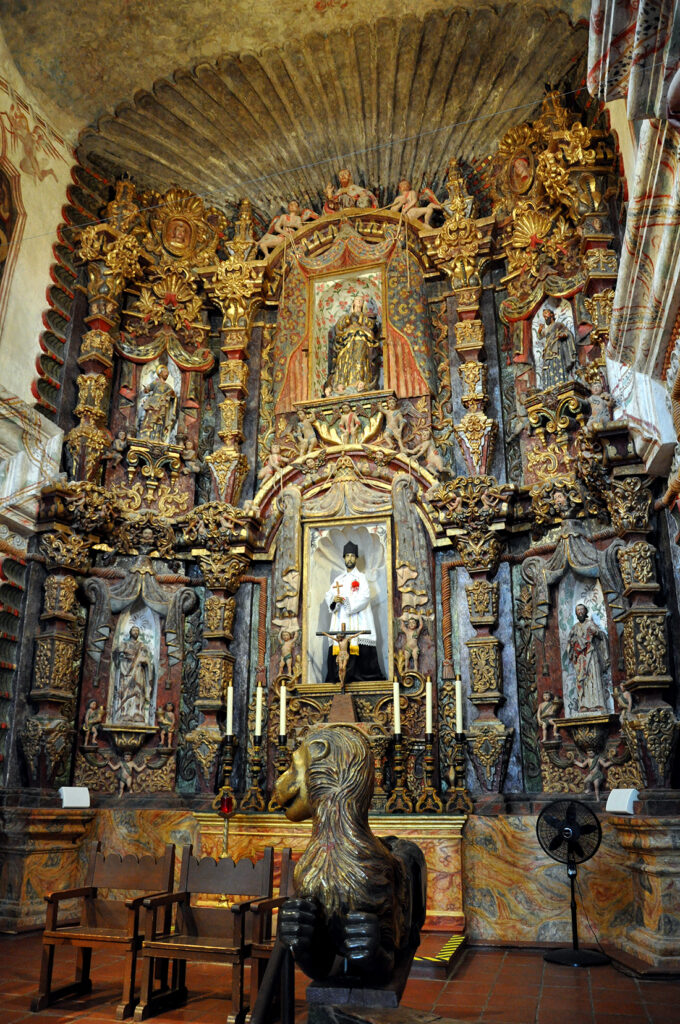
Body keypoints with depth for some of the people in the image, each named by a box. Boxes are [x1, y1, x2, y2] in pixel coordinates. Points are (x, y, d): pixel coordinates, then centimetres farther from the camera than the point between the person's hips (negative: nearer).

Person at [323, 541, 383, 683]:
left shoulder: (361, 577, 7)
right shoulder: (338, 579, 21)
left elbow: (365, 597, -7)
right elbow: (328, 595, 9)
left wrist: (346, 601, -17)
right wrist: (333, 599, -14)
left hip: (357, 619, -4)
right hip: (340, 620, 4)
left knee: (358, 648, -13)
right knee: (339, 648, -6)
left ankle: (360, 676, -10)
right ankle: (340, 676, -4)